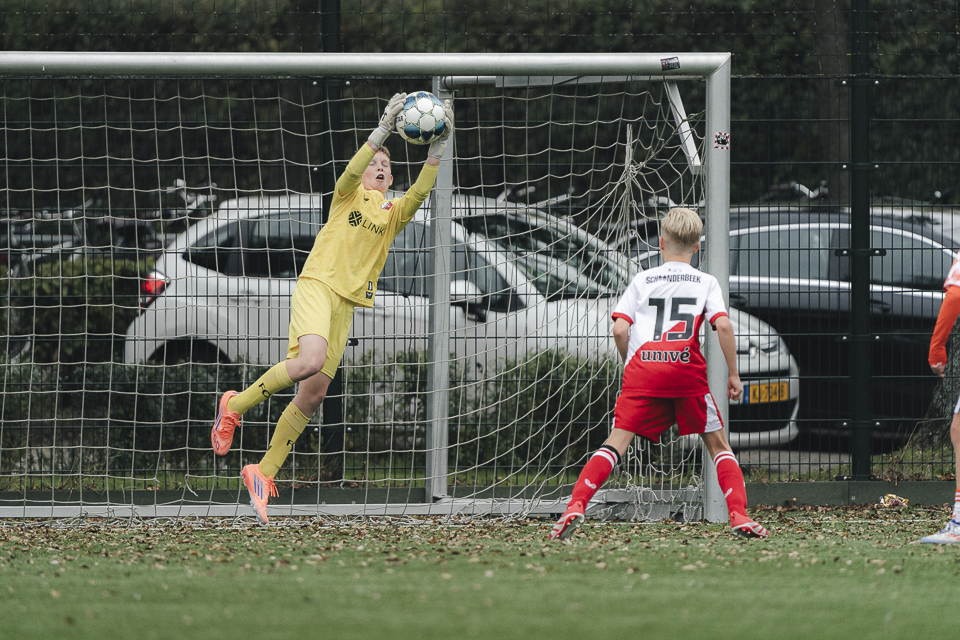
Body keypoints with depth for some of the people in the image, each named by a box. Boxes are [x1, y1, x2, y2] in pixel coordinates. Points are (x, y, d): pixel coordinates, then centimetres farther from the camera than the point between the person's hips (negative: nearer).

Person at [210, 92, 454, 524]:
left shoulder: (393, 212, 20)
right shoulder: (350, 194, 10)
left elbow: (421, 192, 2)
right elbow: (352, 171, -12)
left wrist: (438, 147, -8)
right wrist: (384, 128, -21)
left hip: (347, 302, 5)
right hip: (317, 283, -5)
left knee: (313, 395, 0)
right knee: (311, 360, -32)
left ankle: (264, 472, 8)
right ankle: (236, 405, -13)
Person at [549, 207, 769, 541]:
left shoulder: (643, 279, 17)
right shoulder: (706, 282, 15)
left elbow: (620, 329, 6)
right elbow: (723, 325, -1)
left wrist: (630, 366, 22)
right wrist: (733, 374, 6)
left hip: (643, 367, 0)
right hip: (687, 369, 0)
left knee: (618, 440, -2)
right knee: (717, 443, 12)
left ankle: (576, 506, -19)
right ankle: (739, 514, -1)